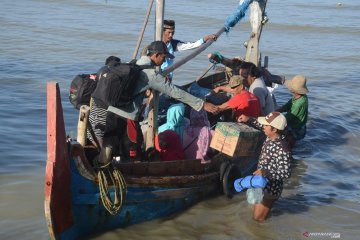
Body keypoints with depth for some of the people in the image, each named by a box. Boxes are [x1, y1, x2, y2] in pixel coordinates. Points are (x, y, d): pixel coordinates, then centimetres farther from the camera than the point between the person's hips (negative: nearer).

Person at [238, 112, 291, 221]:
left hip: (271, 187, -8)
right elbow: (260, 125, 13)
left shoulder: (282, 150, -32)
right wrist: (248, 120, 0)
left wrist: (265, 172, -43)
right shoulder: (270, 137, -7)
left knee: (258, 217, 8)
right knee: (255, 211, 26)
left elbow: (285, 173, -34)